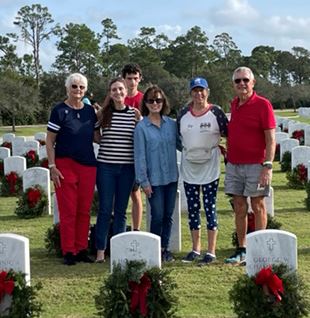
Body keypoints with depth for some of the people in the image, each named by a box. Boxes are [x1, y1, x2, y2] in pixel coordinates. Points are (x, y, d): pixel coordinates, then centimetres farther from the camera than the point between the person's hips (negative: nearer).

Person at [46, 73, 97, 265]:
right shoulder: (60, 111, -3)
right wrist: (52, 166, -11)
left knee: (84, 211, 7)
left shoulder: (90, 111, 10)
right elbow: (50, 141, -4)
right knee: (68, 211, -1)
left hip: (88, 166, 4)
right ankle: (68, 252, 8)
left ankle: (82, 249, 16)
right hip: (66, 165, -4)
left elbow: (96, 137, 17)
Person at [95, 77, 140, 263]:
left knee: (121, 210, 9)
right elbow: (96, 137, 11)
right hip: (106, 165, -1)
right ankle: (101, 250, 8)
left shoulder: (134, 114, 3)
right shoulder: (103, 114, 2)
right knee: (105, 209, 1)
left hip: (127, 167, 1)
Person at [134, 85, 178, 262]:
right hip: (154, 179, -3)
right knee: (157, 216, 0)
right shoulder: (141, 127, -4)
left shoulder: (172, 124, 6)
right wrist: (144, 181, -8)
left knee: (168, 215, 10)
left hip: (171, 177, 4)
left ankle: (165, 247, 23)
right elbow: (140, 156, -6)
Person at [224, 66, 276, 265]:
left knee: (258, 206, 2)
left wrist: (268, 166, -17)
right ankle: (242, 250, 16)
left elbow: (271, 139, -11)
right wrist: (227, 151, 11)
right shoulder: (234, 104, 12)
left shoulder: (263, 104, -7)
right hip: (234, 165, 6)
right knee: (239, 208, 8)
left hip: (255, 165, -6)